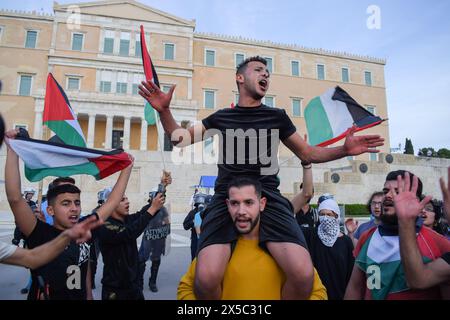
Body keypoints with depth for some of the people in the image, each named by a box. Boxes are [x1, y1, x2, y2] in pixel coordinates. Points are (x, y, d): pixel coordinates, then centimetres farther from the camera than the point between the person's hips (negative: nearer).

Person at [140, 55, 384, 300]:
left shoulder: (276, 116, 14)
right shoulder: (221, 117, 14)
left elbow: (308, 154, 20)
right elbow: (180, 139, 19)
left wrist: (344, 149, 3)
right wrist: (164, 111, 2)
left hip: (268, 199, 1)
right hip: (226, 200, 0)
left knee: (304, 275, -23)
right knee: (206, 280, -25)